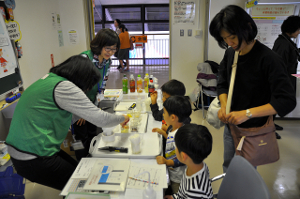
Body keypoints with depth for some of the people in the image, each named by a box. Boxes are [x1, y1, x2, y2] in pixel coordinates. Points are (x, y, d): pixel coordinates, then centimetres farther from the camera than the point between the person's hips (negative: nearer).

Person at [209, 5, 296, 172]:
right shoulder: (230, 54, -1)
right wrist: (224, 106, -12)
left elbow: (287, 101, -25)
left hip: (253, 131, -6)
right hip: (231, 126, 6)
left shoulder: (269, 59, -21)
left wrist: (247, 113, -31)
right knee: (228, 169, 21)